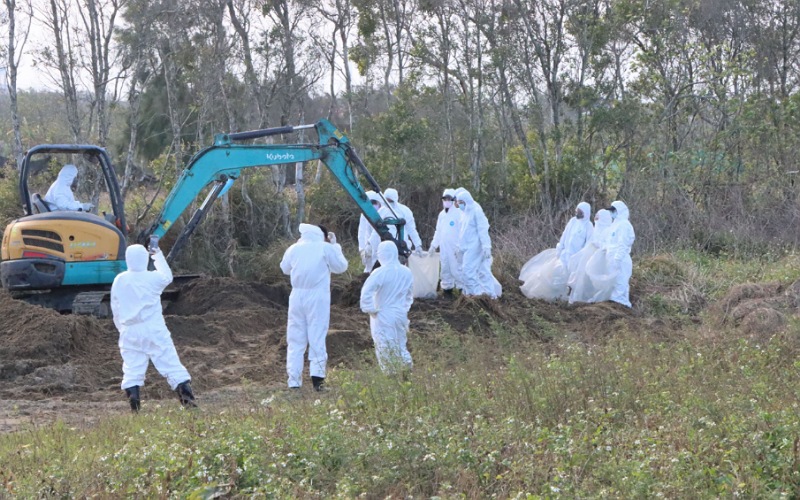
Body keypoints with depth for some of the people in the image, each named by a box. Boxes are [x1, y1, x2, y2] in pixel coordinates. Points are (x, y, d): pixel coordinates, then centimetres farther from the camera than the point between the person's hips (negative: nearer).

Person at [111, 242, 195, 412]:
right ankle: (188, 400, -4)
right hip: (154, 330, -2)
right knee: (171, 364, 0)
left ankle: (134, 408, -3)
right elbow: (168, 276, 18)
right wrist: (157, 254, 27)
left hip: (130, 332, 2)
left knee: (132, 370, 4)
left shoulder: (119, 281, 3)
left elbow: (115, 310, 10)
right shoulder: (152, 278, -6)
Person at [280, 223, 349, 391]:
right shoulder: (326, 248, -1)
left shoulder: (294, 248, 7)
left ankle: (294, 381, 3)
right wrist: (335, 246, 19)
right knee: (317, 336, 1)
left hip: (297, 296, 3)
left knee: (295, 339, 7)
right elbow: (341, 267, 9)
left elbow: (285, 268, 24)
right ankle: (317, 375, -8)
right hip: (318, 297, -3)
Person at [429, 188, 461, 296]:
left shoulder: (458, 213, -8)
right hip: (443, 248, 7)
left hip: (454, 248, -7)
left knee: (455, 269, -10)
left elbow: (462, 231, -13)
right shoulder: (441, 214, 15)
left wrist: (459, 247, -18)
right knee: (445, 269, 10)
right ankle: (447, 289, 17)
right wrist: (434, 245, 14)